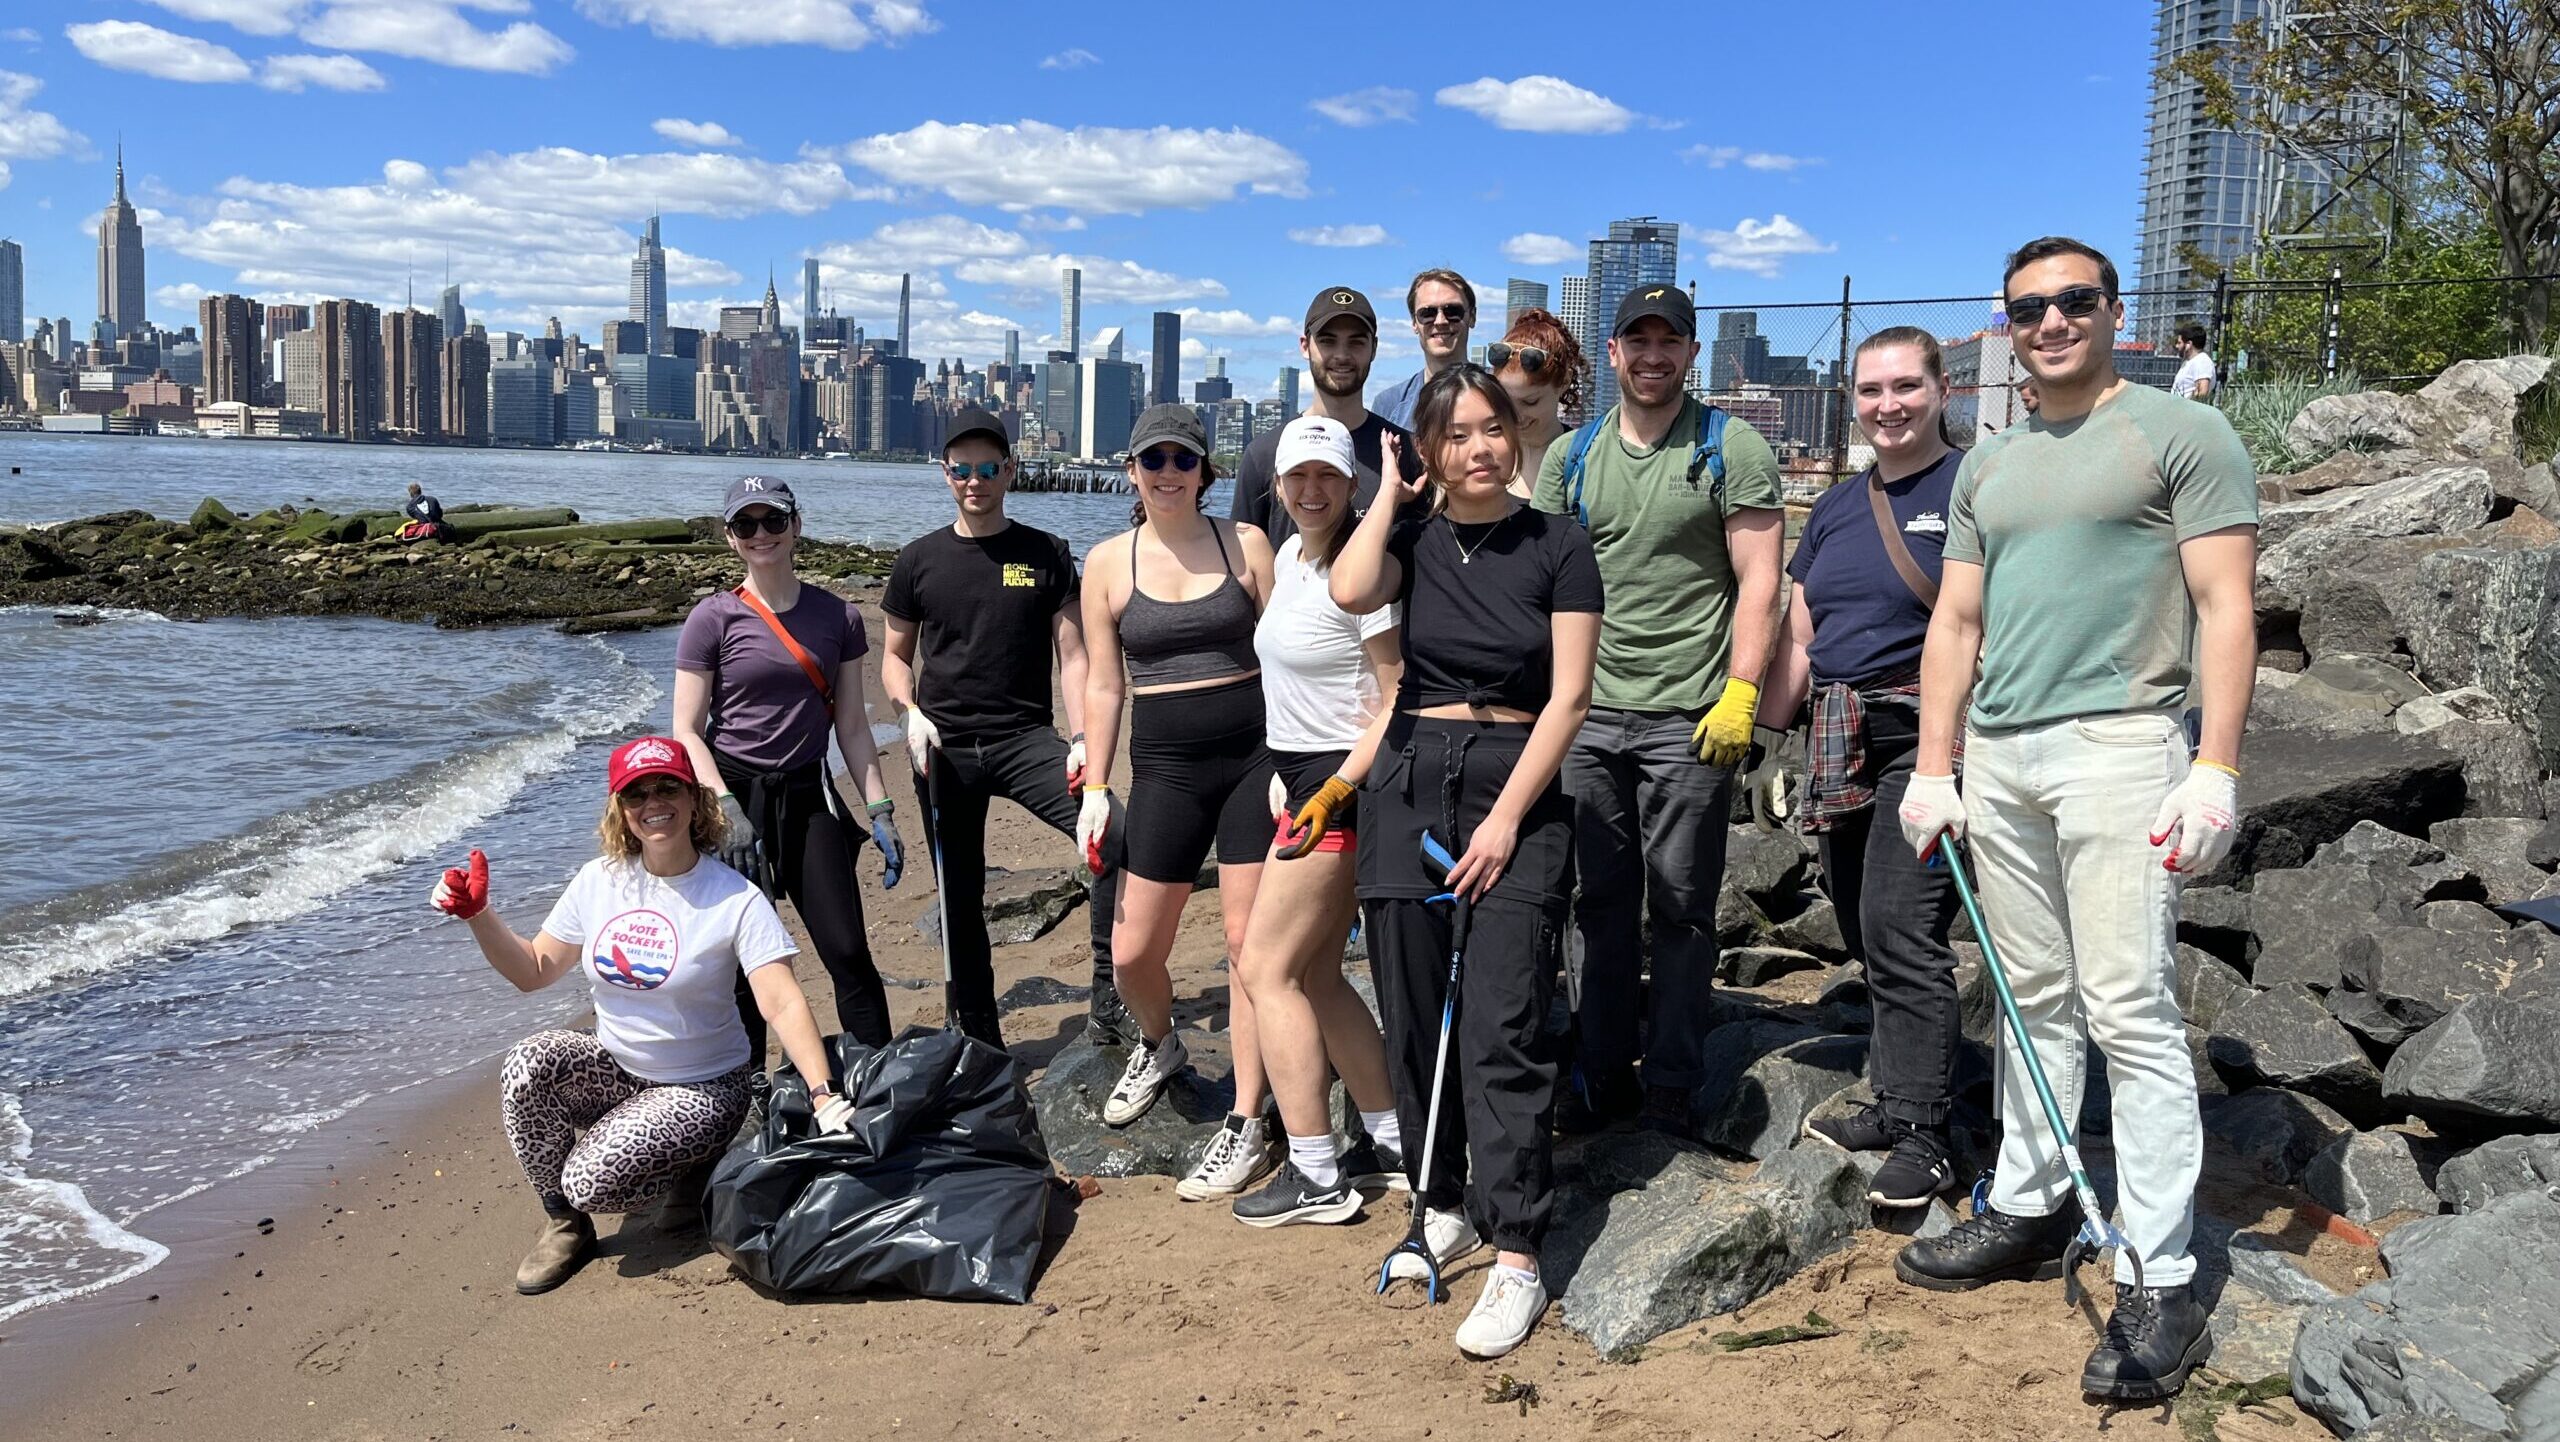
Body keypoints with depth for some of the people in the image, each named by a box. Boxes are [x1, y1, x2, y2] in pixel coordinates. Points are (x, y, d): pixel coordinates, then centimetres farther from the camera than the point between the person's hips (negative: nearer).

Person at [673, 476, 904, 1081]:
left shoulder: (837, 617, 5)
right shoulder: (713, 618, -3)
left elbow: (852, 726, 9)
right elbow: (687, 731, -5)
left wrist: (880, 811, 3)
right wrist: (726, 809, -16)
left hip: (809, 796, 2)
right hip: (734, 796, -2)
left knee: (848, 953, -4)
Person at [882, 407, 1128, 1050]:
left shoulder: (1047, 555, 4)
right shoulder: (918, 560, 7)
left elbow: (1071, 655, 1)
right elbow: (896, 657, 15)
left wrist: (1080, 742, -12)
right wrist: (911, 713, -6)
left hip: (1026, 738, -1)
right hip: (944, 748, 2)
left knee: (1116, 837, -24)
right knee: (960, 897, 7)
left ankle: (1107, 1001, -14)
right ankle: (979, 1039, 22)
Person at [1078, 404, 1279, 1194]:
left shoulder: (1244, 543, 2)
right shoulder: (1108, 562, 4)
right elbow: (1103, 685, 7)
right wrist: (1095, 788, 3)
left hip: (1255, 757, -1)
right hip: (1165, 768, 2)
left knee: (1250, 942, -3)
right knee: (1132, 953, 4)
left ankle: (1248, 1126, 9)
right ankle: (1159, 1046, 39)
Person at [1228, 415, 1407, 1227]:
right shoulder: (1287, 557, 12)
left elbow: (1399, 697, -18)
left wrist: (1335, 789, -20)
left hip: (1342, 778, -9)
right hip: (1299, 774, 9)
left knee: (1265, 969, -7)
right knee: (1315, 975, 12)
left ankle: (1316, 1175, 0)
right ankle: (1390, 1140, 24)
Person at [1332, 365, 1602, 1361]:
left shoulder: (1556, 545, 1)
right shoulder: (1412, 534, 7)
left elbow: (1568, 695, -4)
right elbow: (1350, 592, -16)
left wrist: (1507, 816, -11)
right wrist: (1392, 491, -2)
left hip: (1519, 792, -3)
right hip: (1410, 784, 3)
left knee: (1500, 1029, -10)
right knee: (1415, 1018, 7)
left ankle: (1517, 1258, -6)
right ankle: (1447, 1205, 25)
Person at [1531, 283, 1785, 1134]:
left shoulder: (1731, 450, 1)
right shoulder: (1571, 456, 12)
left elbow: (1758, 581, -3)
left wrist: (1740, 692, -12)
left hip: (1689, 717, -4)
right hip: (1587, 711, 4)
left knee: (1681, 906, 2)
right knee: (1601, 902, 9)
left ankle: (1672, 1086, 14)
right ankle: (1601, 1076, 20)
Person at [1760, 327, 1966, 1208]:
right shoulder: (1835, 508, 17)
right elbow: (1800, 636, 19)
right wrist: (1763, 724, 13)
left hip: (1927, 738, -7)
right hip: (1841, 745, 7)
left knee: (1900, 929, -11)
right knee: (1867, 936, 11)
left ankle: (1922, 1135, -3)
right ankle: (1896, 1102, 23)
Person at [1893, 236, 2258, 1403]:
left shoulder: (2182, 434, 1)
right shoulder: (1987, 466, 18)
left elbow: (2226, 606, -6)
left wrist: (2216, 768, -15)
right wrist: (1932, 767, 9)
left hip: (2118, 746, -6)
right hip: (1998, 758, 6)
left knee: (2130, 1013, -8)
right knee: (2033, 1000, 11)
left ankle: (2162, 1283, -2)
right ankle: (2027, 1209, 22)